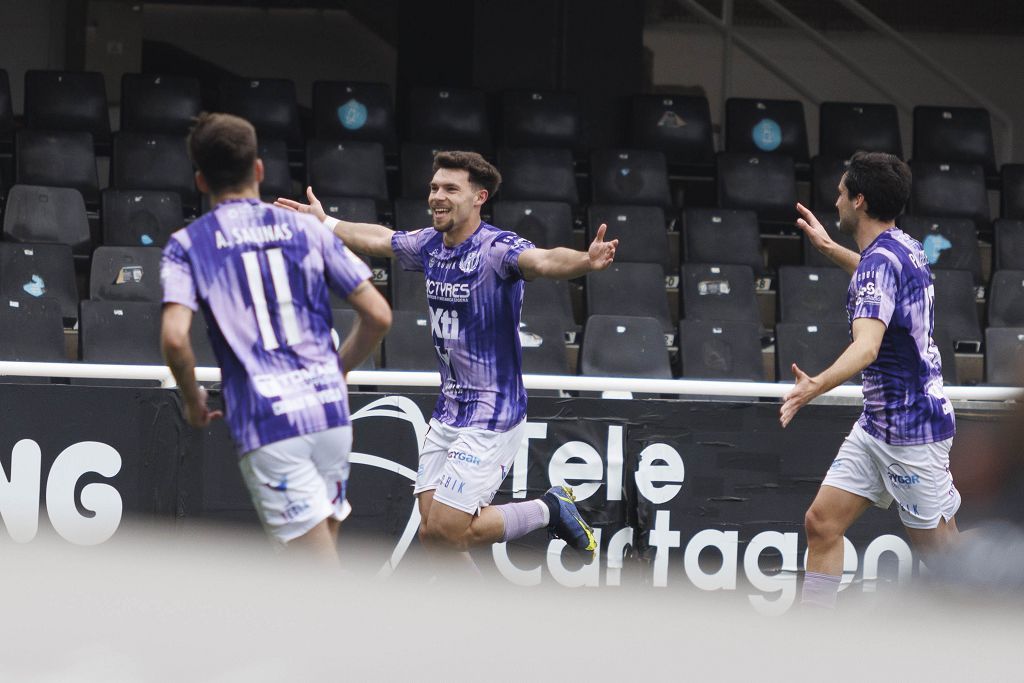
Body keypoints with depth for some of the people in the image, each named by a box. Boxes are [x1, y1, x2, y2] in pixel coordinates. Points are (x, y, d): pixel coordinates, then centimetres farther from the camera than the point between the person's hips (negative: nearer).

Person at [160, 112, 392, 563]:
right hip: (330, 409, 4)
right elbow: (378, 315, 8)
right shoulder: (304, 228, 12)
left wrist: (193, 401, 7)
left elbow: (174, 338, -11)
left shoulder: (188, 244, 4)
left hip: (266, 423, -3)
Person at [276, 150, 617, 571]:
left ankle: (549, 510, 9)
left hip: (492, 414, -8)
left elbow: (543, 261, -39)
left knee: (447, 530, -12)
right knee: (432, 534, 4)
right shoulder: (429, 245, 5)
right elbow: (379, 239, 27)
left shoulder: (498, 249, -18)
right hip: (448, 412, 8)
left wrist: (586, 261, -60)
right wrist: (326, 224, 40)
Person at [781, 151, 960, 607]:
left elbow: (867, 345, -39)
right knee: (822, 523, 3)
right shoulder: (906, 248, 7)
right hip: (877, 426, 10)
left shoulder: (881, 259, -22)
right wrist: (829, 249, 36)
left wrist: (817, 385, -54)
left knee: (939, 550, 0)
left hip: (912, 432, -10)